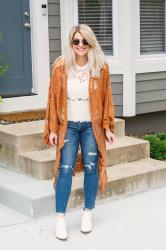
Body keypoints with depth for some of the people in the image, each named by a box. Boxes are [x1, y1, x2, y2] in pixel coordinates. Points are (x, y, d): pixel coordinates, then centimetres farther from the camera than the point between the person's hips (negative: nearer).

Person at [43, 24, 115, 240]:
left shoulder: (101, 67, -5)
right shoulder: (61, 66, -6)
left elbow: (106, 99, 1)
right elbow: (54, 98, -2)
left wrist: (107, 127, 0)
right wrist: (52, 129, -3)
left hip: (92, 125, 1)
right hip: (68, 125, -1)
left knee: (91, 167, 3)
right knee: (65, 168, -5)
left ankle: (88, 212, 20)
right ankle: (60, 217, 5)